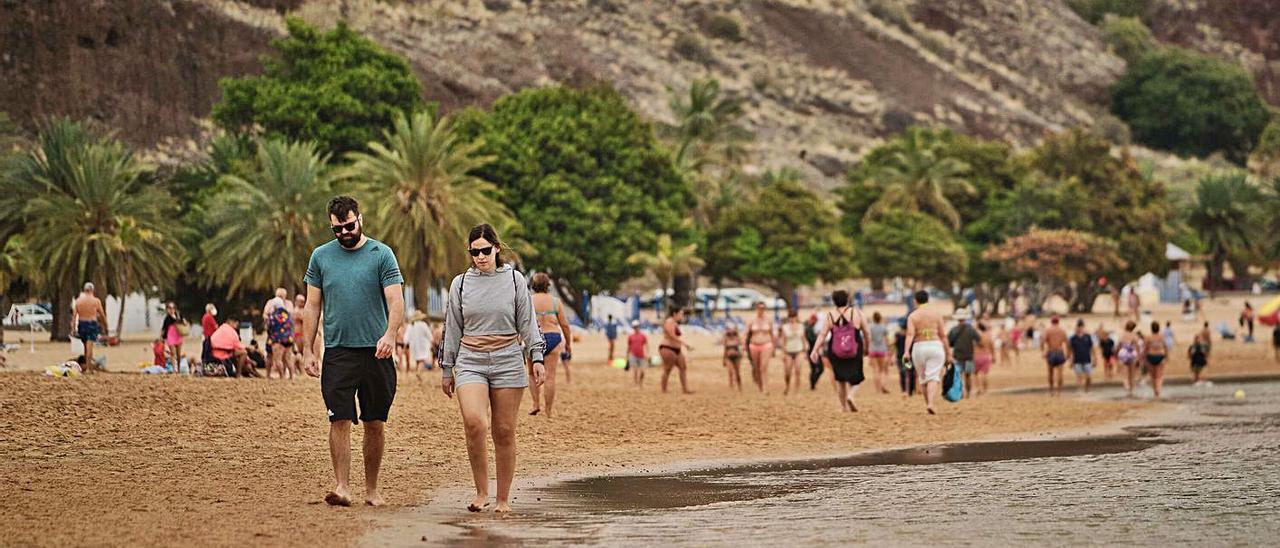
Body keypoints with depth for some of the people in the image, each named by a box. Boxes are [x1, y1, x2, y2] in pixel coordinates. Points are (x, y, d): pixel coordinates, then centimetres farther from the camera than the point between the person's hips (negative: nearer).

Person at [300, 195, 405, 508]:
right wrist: (307, 350, 3)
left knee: (375, 424, 5)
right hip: (338, 351, 1)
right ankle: (341, 487, -10)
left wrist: (390, 334, -26)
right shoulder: (321, 256, 8)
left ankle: (372, 489, 15)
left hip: (376, 352, -1)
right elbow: (312, 306, 11)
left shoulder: (381, 254, 1)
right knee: (340, 421, -9)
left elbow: (396, 300, -7)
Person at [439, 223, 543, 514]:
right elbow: (452, 329, 14)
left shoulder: (514, 280, 5)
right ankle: (481, 491, -10)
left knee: (504, 432, 1)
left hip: (508, 361, 0)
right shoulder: (460, 283, 8)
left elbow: (528, 323, 8)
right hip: (470, 361, 0)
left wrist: (537, 358, -2)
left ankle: (503, 499, 11)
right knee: (473, 422, -21)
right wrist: (447, 370, 14)